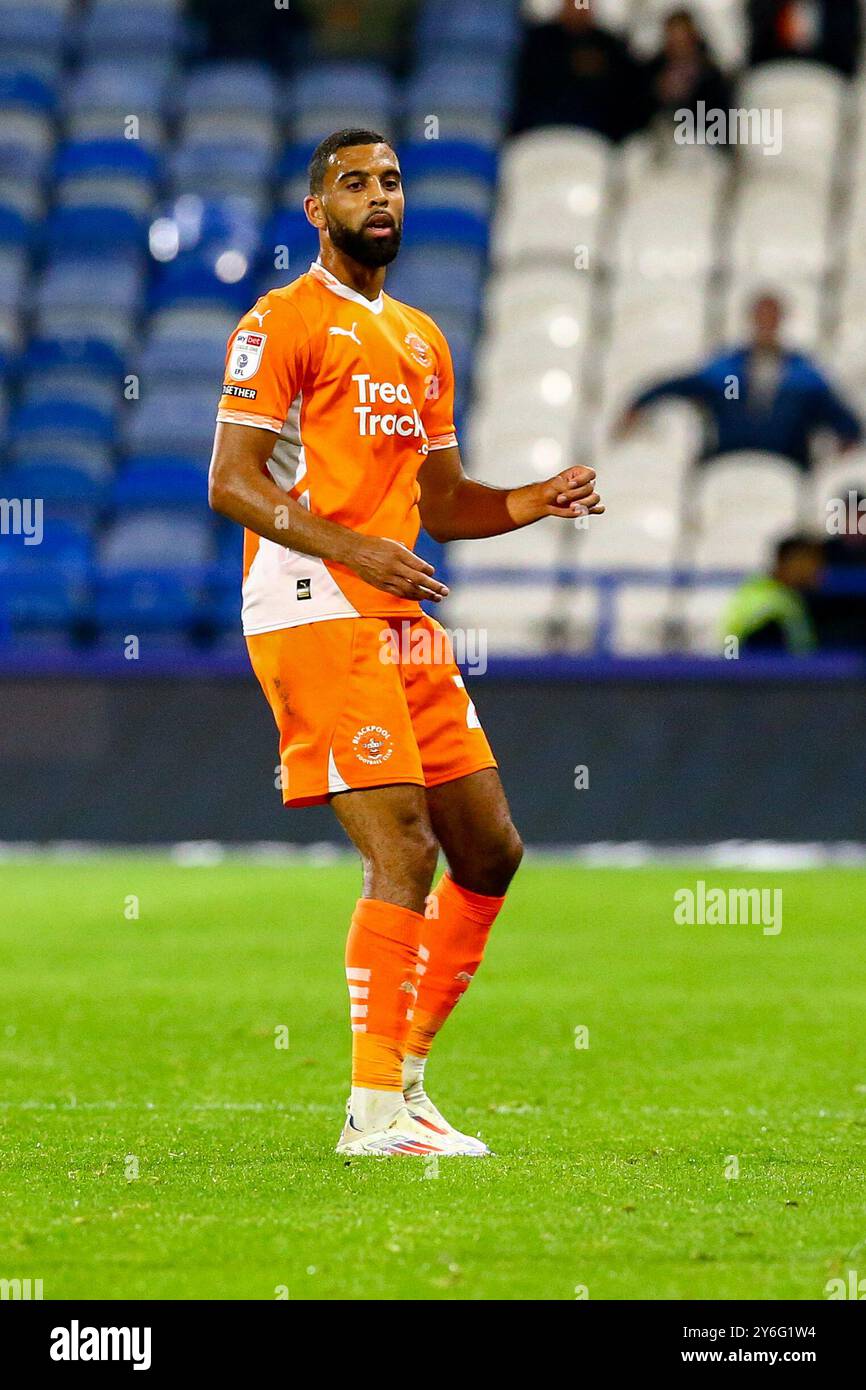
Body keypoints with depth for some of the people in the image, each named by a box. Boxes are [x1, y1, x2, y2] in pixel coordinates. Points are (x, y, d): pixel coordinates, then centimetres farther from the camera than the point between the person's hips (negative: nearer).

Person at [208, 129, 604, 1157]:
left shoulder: (421, 340, 22)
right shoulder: (283, 323, -3)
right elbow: (232, 483, -12)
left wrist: (531, 503, 6)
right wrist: (352, 549, -25)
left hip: (403, 621, 9)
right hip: (314, 616, -9)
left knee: (490, 850, 7)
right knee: (404, 851, -16)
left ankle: (404, 1077, 16)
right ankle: (374, 1111, -11)